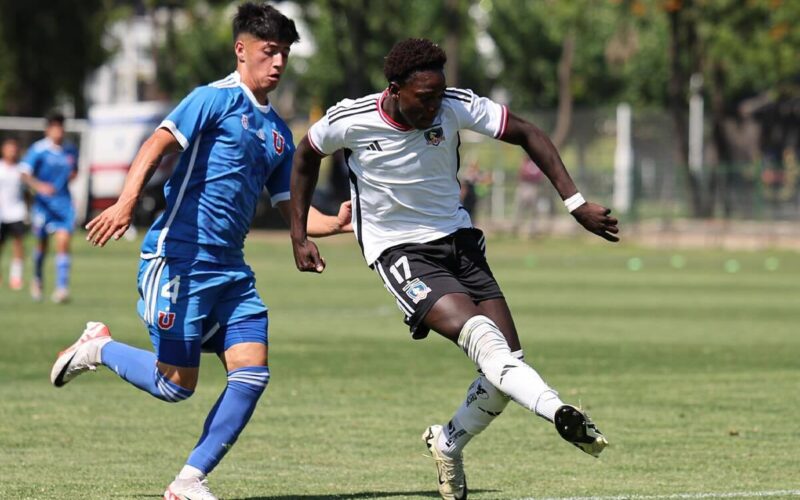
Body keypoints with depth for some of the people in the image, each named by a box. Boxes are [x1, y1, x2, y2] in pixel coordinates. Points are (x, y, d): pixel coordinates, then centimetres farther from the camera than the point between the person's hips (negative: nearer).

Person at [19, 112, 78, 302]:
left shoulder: (70, 150, 4)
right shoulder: (38, 149, -9)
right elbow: (25, 173, -15)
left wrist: (72, 174, -1)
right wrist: (39, 186, -32)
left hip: (64, 202, 2)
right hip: (43, 203, -2)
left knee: (63, 242, -14)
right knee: (42, 243, 12)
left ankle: (62, 287, -17)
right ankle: (38, 279, 39)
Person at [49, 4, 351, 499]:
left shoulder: (279, 132, 18)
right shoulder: (216, 99, -5)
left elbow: (293, 210, 21)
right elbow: (160, 143, -18)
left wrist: (336, 223, 1)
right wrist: (127, 202, -33)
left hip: (231, 269, 7)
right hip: (180, 256, -7)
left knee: (253, 373, -7)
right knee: (176, 384, -7)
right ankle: (98, 347, 21)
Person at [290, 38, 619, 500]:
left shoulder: (456, 107, -12)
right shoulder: (348, 121, -14)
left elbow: (528, 135, -3)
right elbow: (306, 155, 7)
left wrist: (576, 203, -10)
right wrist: (299, 236, 6)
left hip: (457, 240, 4)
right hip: (398, 252, -4)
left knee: (507, 360, -5)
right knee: (481, 335, -29)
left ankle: (448, 444, 21)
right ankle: (560, 413, -45)